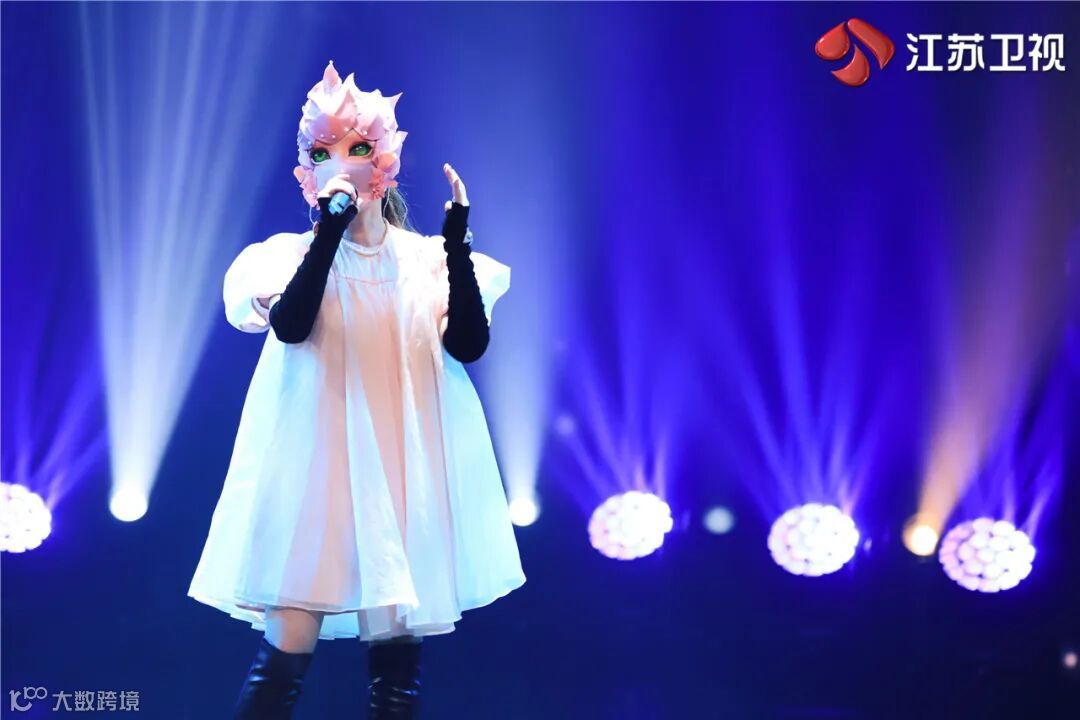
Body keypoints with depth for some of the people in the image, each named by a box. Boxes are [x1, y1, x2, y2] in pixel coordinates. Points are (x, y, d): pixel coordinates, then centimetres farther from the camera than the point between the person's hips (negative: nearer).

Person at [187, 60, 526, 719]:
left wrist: (458, 245, -14)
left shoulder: (427, 256, 6)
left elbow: (470, 345, -6)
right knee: (289, 647, -9)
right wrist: (331, 227, -21)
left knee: (401, 652, 4)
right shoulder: (298, 252, 2)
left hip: (407, 465, 2)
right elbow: (291, 327, -18)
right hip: (321, 462, -2)